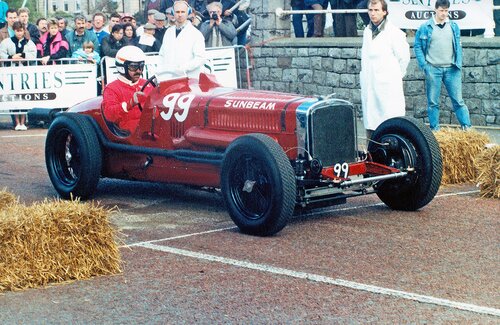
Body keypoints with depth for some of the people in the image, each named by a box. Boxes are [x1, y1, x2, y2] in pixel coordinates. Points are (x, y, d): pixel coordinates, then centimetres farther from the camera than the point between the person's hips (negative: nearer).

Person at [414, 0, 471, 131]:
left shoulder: (454, 26, 8)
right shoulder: (425, 27, -1)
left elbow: (458, 46, 11)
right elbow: (417, 46, 2)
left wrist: (459, 64, 1)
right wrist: (424, 65, -6)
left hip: (451, 69, 2)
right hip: (433, 69, -1)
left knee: (458, 100, 0)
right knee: (433, 102, 4)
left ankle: (467, 128, 1)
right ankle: (434, 129, 10)